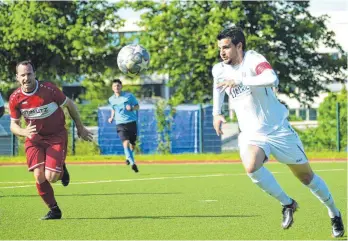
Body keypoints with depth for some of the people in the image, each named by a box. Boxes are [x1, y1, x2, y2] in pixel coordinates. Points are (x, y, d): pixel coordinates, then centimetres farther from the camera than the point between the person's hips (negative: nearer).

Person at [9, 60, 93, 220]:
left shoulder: (48, 89, -19)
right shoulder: (15, 98, -11)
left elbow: (70, 105, -3)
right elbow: (13, 125, -1)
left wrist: (80, 127, 6)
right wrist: (24, 132, -25)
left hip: (56, 136, -3)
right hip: (34, 138, 3)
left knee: (50, 177, -16)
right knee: (39, 176, -12)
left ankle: (61, 170, 22)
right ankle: (54, 210, 9)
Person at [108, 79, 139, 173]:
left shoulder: (129, 96, 0)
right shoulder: (111, 99, 8)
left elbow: (137, 106, 7)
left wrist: (132, 108, -14)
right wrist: (112, 117, 8)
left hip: (131, 122, 0)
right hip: (120, 124, 0)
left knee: (132, 144, 6)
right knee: (125, 142, -21)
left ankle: (128, 158, 36)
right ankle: (132, 163, -29)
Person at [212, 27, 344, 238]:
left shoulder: (253, 59, -18)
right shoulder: (220, 70, -1)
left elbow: (272, 79, -40)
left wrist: (240, 81, -42)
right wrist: (217, 113, 16)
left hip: (279, 129, -3)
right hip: (251, 134, 4)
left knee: (307, 176, 8)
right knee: (251, 167, -29)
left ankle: (334, 214, 31)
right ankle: (287, 203, -7)